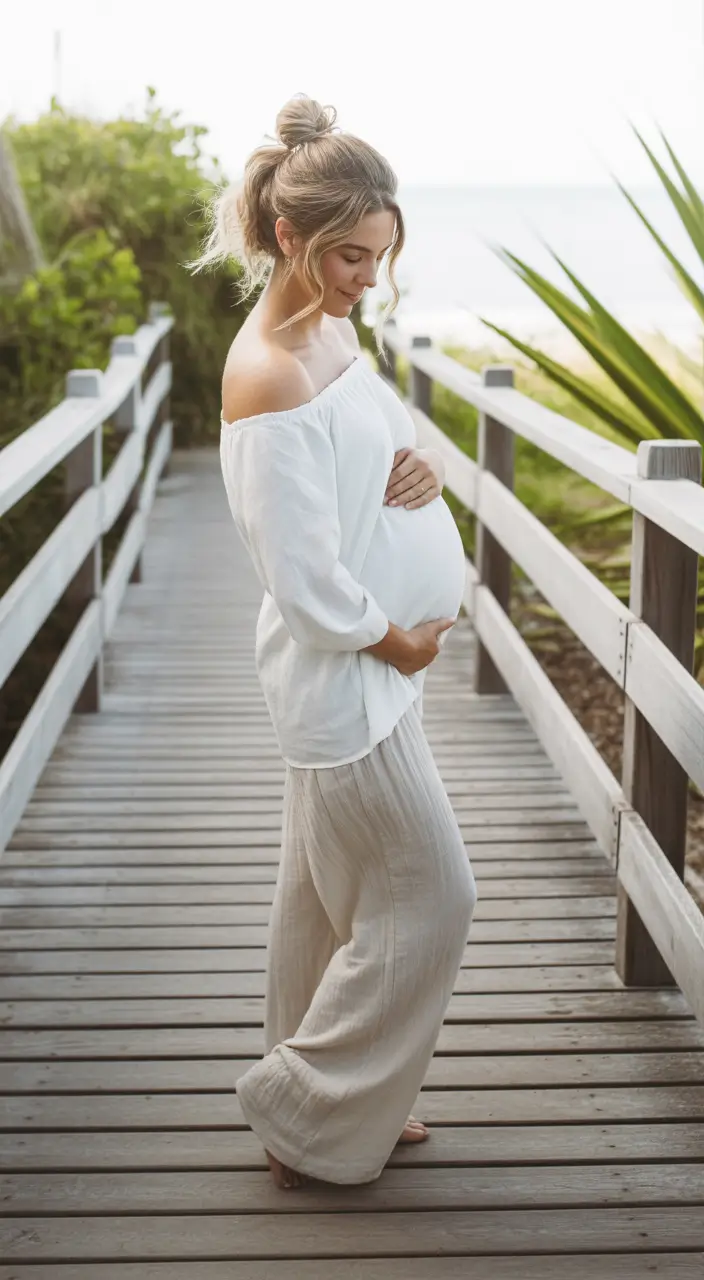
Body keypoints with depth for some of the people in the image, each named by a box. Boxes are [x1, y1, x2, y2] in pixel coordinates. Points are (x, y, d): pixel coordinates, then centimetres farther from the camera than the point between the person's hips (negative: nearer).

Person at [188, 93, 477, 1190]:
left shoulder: (335, 332, 5)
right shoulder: (267, 378, -24)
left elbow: (386, 439, 18)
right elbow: (305, 580, -24)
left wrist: (424, 463, -4)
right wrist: (392, 640, -11)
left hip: (379, 660, 9)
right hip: (347, 678, -9)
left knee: (333, 892, 19)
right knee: (429, 900, 0)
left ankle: (341, 1103, 36)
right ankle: (307, 1116, 15)